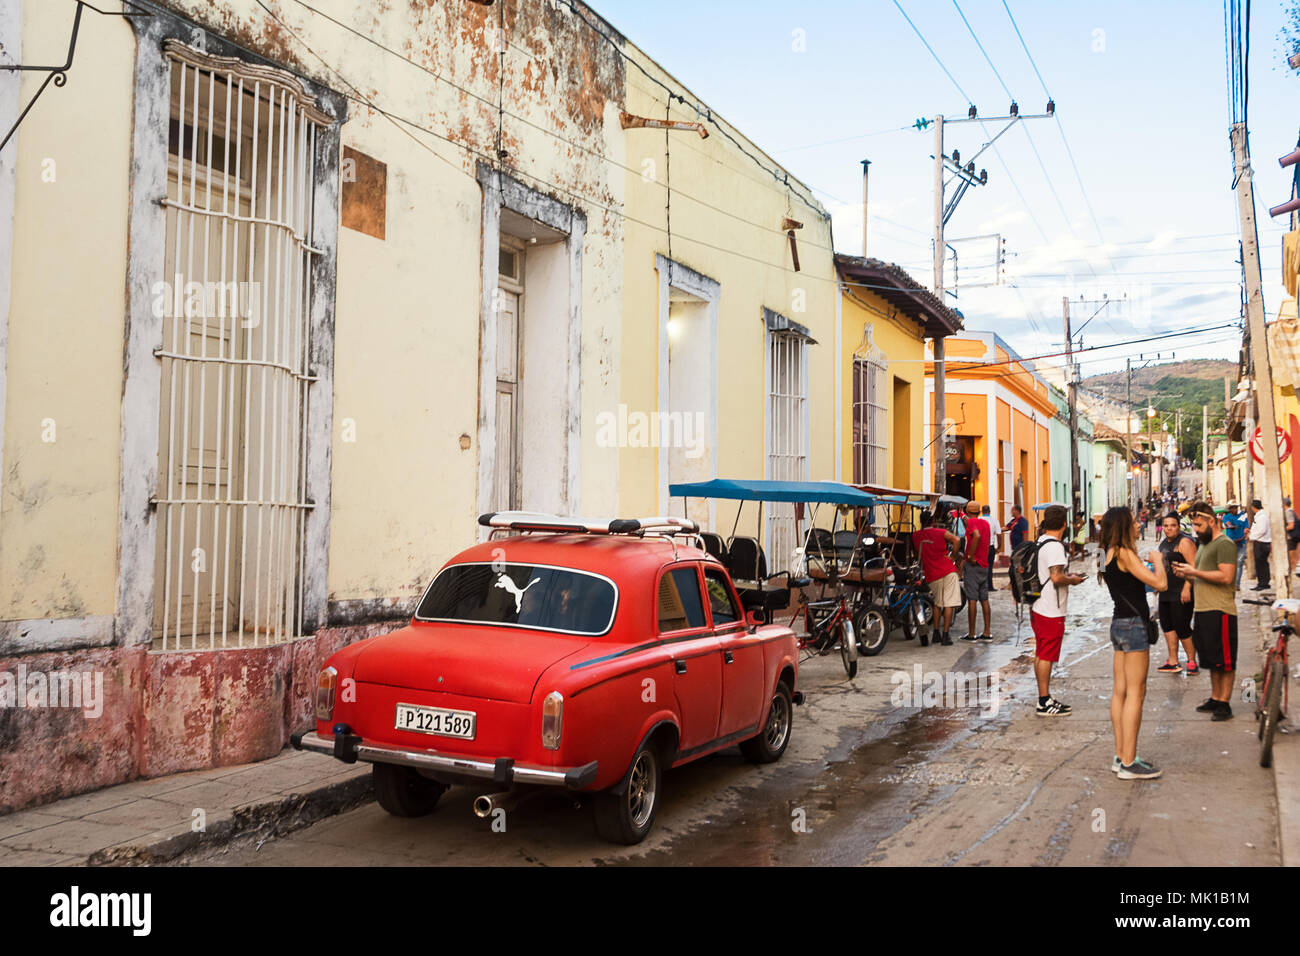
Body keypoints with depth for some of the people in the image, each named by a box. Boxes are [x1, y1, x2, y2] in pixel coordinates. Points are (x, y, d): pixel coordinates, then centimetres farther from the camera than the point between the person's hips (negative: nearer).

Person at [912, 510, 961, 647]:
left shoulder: (915, 536, 6)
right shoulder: (941, 532, -4)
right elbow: (957, 540, -18)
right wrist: (952, 555, -8)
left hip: (931, 576, 4)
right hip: (947, 571, -4)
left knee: (937, 603, 21)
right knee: (949, 603, -1)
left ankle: (936, 634, 19)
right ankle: (945, 636, -5)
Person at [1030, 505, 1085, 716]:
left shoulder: (1041, 542, 11)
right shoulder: (1054, 546, -18)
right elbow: (1056, 577, -26)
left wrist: (1067, 576, 19)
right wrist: (1073, 580, -8)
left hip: (1038, 607, 10)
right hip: (1051, 611, -10)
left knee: (1041, 655, 14)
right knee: (1046, 656, -3)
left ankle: (1045, 698, 23)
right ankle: (1045, 702, 2)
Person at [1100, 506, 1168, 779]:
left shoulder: (1109, 553, 12)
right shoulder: (1124, 554, -16)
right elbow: (1160, 583, -18)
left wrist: (1150, 563, 14)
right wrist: (1157, 560, -1)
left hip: (1119, 623, 9)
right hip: (1133, 624, -9)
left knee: (1120, 692, 11)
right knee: (1135, 693, -6)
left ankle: (1121, 756, 17)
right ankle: (1128, 763, -4)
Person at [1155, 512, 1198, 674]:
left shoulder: (1184, 542, -12)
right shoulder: (1164, 542, 16)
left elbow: (1194, 566, -19)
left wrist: (1187, 588, -25)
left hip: (1181, 593, -9)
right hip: (1166, 593, 9)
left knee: (1182, 628, -5)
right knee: (1167, 625, 10)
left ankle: (1192, 662, 8)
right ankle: (1173, 662, 17)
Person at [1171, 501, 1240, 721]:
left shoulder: (1224, 544, -10)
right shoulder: (1204, 544, 19)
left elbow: (1226, 577, -20)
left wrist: (1195, 572, -16)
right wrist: (1188, 575, 7)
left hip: (1221, 611, -9)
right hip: (1204, 610, 9)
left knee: (1225, 661, -3)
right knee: (1212, 660, 16)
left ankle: (1224, 703, 1)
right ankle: (1215, 699, 24)